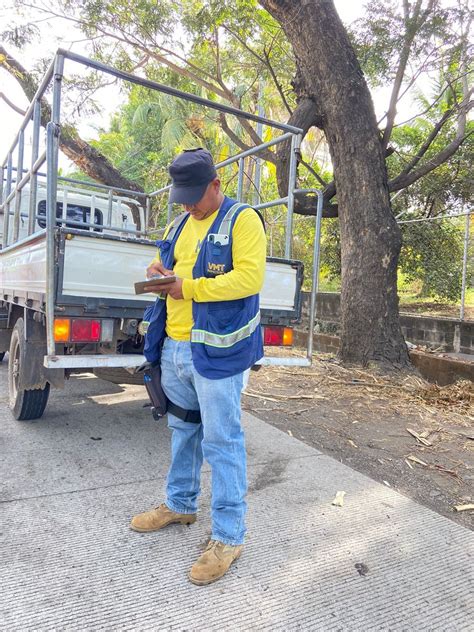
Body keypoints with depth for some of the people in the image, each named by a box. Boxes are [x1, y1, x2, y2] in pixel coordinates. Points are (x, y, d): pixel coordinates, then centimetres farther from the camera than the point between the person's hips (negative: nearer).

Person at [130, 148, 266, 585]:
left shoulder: (242, 220, -7)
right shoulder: (180, 224, 17)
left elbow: (250, 277, -19)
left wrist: (189, 288, -20)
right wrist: (160, 272, 1)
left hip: (217, 350, -7)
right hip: (173, 348, 8)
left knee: (222, 441, 0)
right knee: (182, 430, 20)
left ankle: (228, 536, 15)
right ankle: (180, 504, 39)